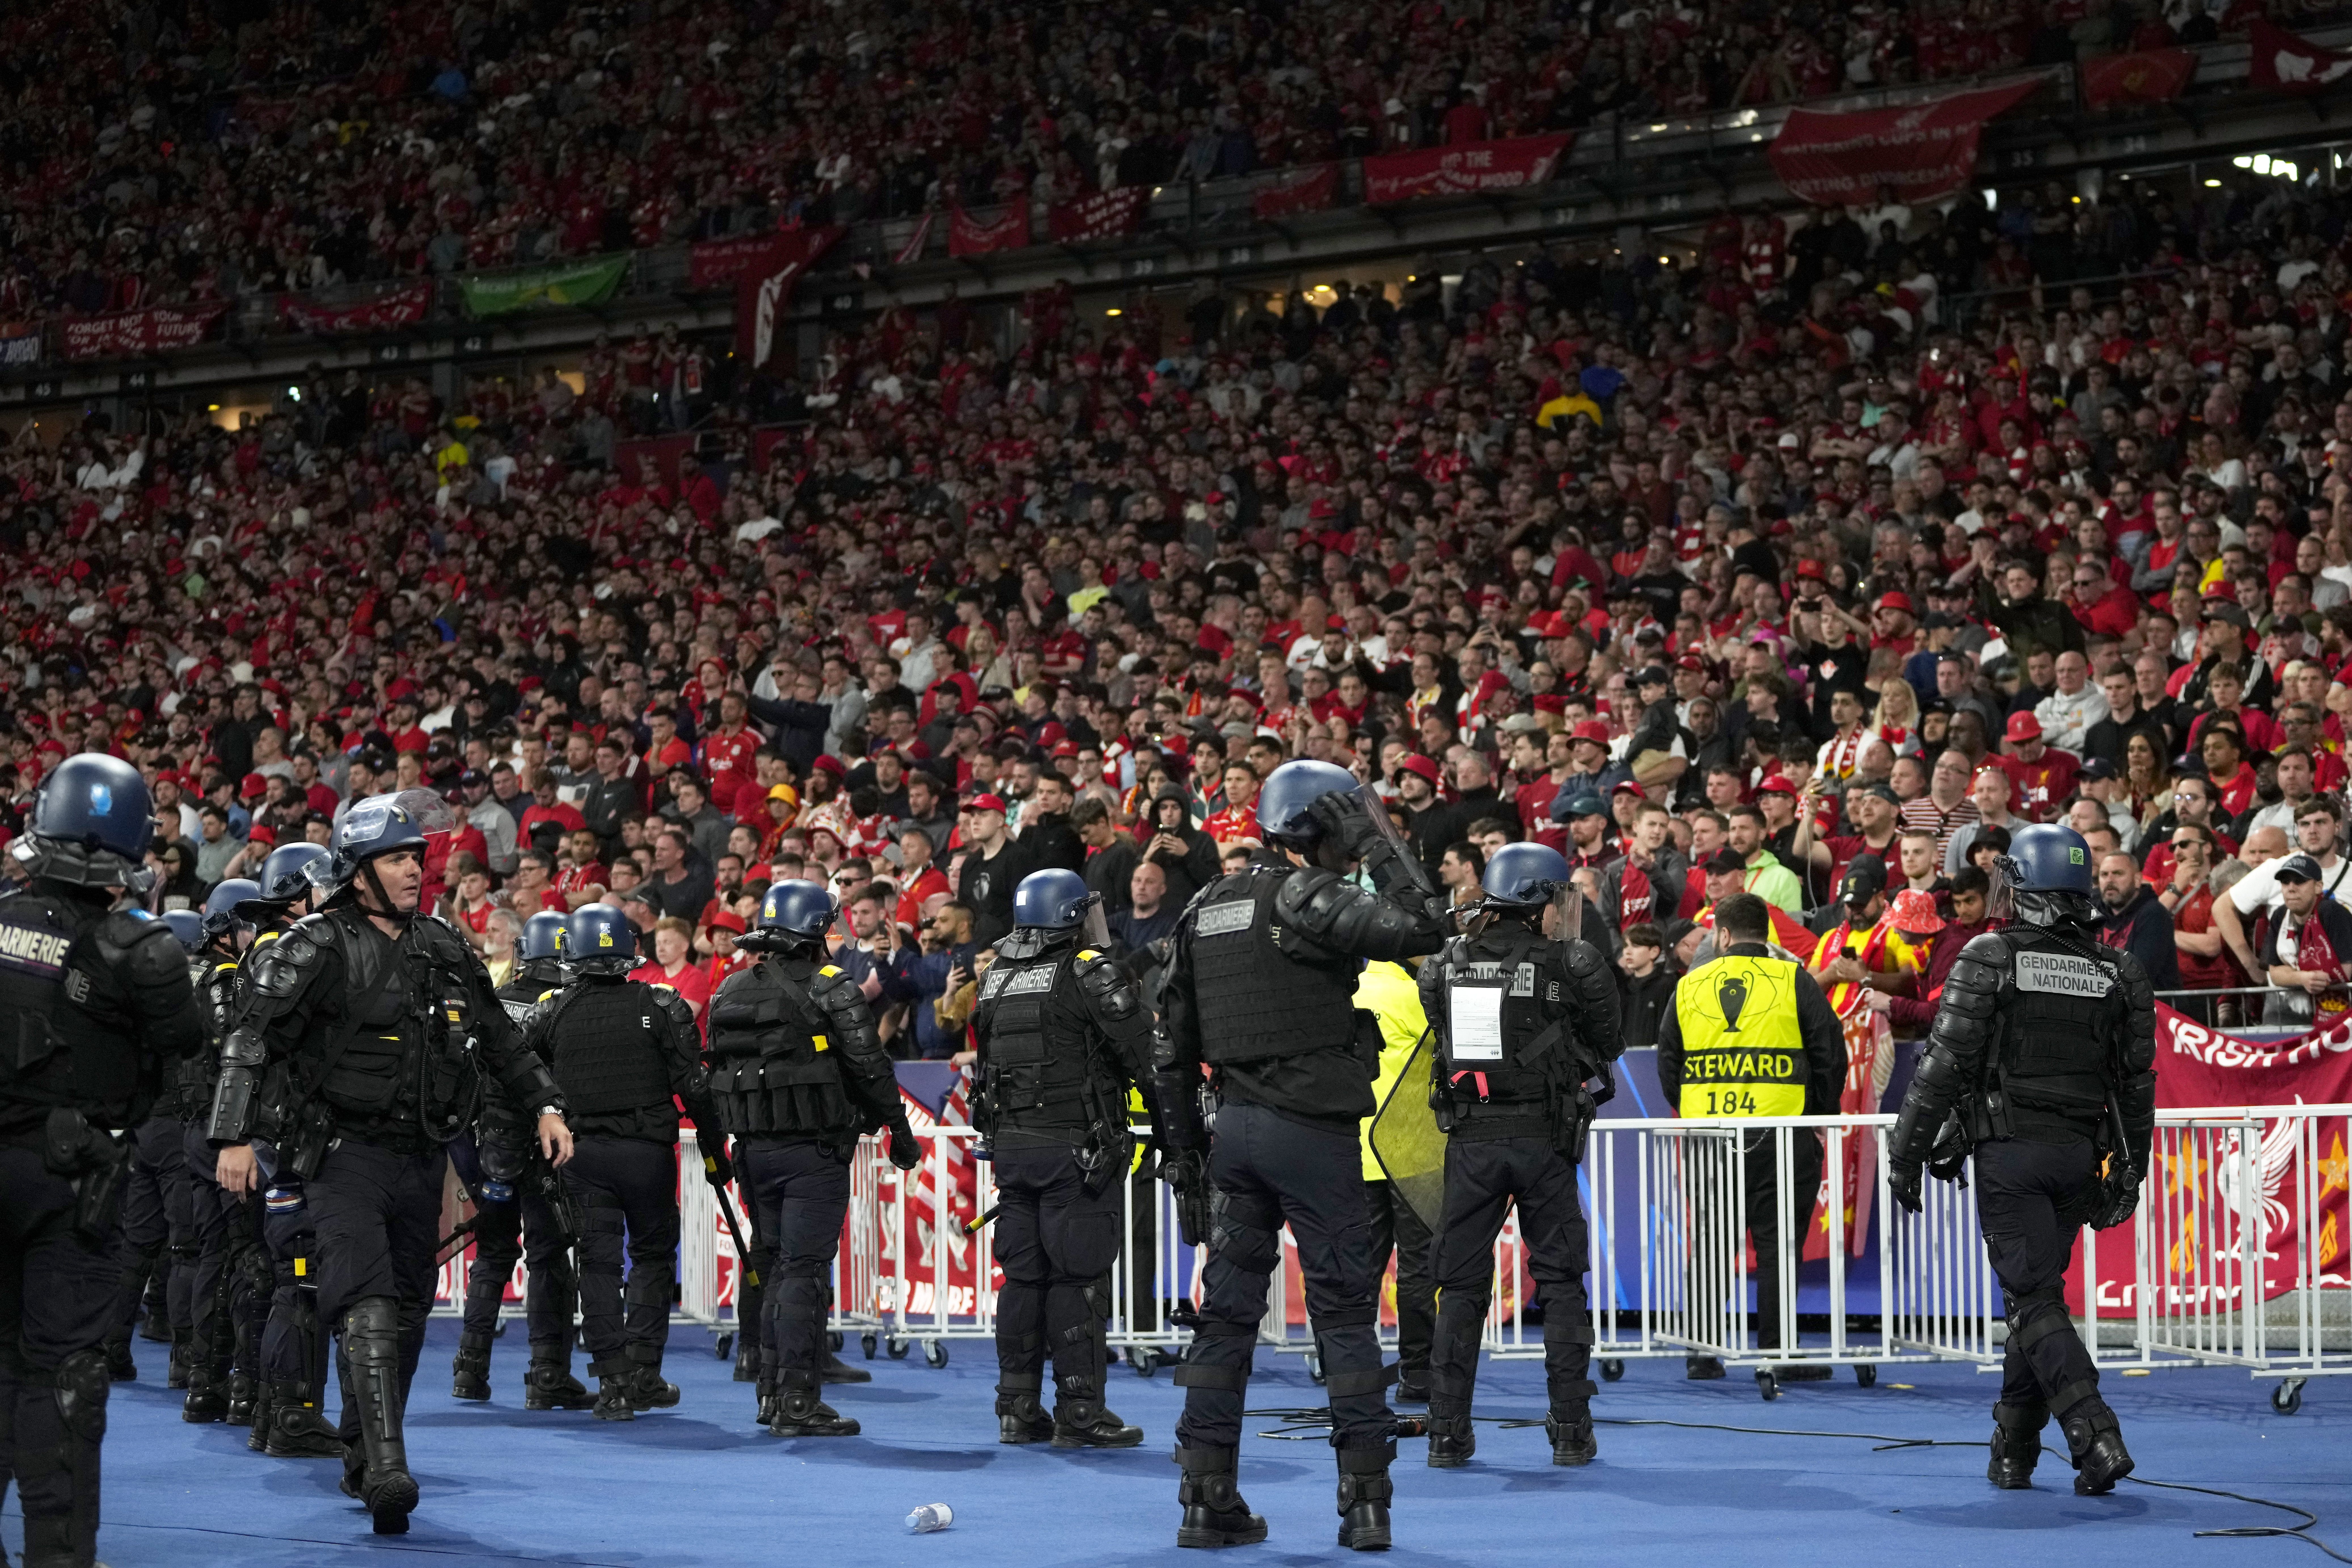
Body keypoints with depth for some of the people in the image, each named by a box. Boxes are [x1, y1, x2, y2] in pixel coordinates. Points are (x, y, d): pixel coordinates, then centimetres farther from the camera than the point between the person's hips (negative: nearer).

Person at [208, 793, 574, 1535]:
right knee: (368, 1307, -19)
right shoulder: (318, 947, -8)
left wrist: (546, 1104, 14)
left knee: (409, 1313, 12)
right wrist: (234, 1137, -20)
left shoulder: (443, 945, 10)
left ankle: (363, 1465, 25)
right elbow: (252, 1038, -12)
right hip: (346, 1154, -6)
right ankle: (387, 1469, -28)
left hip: (422, 1158, 7)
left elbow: (498, 1037, 21)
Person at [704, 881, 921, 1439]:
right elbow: (870, 1068, -9)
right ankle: (797, 1403, -8)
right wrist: (900, 1131, 2)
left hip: (754, 1149, 6)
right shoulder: (832, 989, -9)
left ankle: (773, 1393, 18)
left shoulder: (731, 992, 11)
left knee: (778, 1266, 16)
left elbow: (716, 1073, 15)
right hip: (813, 1149, -6)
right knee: (804, 1271, -6)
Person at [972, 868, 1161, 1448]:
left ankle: (1018, 1408, 14)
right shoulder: (1090, 971, -9)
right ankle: (1079, 1413, -3)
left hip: (1010, 1141, 6)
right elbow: (1141, 1051, -12)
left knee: (1022, 1275, 11)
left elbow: (986, 1053, 15)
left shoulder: (997, 976, 12)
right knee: (1077, 1278, -4)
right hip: (1076, 1143, -6)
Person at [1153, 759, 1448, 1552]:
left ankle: (1208, 1497, 9)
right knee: (1344, 1312, 0)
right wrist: (1381, 845, -8)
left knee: (1227, 1310, 10)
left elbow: (1175, 1050, 15)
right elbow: (1420, 927, -20)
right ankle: (1365, 1500, -1)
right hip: (1313, 1129, -6)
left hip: (1237, 1128, 6)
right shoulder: (1306, 899, -11)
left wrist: (1186, 1150, 20)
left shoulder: (1205, 909, 13)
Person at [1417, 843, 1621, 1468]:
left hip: (1470, 1140, 2)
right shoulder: (1570, 964, -6)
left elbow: (1441, 1038, 12)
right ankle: (1572, 1432, 8)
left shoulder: (1445, 966, 2)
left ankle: (1447, 1434, 7)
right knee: (1561, 1282, 9)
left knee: (1461, 1287, 9)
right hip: (1543, 1139, -2)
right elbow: (1606, 1046, 3)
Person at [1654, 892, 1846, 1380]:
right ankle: (1777, 1353, 0)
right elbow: (1830, 1054, 0)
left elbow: (1668, 1065, 12)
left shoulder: (1689, 987, 8)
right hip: (1780, 1134, -3)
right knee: (1777, 1246, 2)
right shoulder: (1793, 980, 1)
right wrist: (1819, 1116, 11)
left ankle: (1701, 1353, 10)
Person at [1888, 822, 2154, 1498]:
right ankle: (2014, 1450, 21)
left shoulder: (1988, 960, -6)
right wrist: (2127, 1176, 19)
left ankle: (2097, 1438, -21)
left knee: (2035, 1301, -6)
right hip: (2079, 1154, 5)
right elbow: (2137, 1083, 10)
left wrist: (1906, 1155, -2)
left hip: (2009, 1151, -5)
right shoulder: (2118, 973, 7)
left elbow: (1944, 1066, -9)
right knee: (2034, 1294, 16)